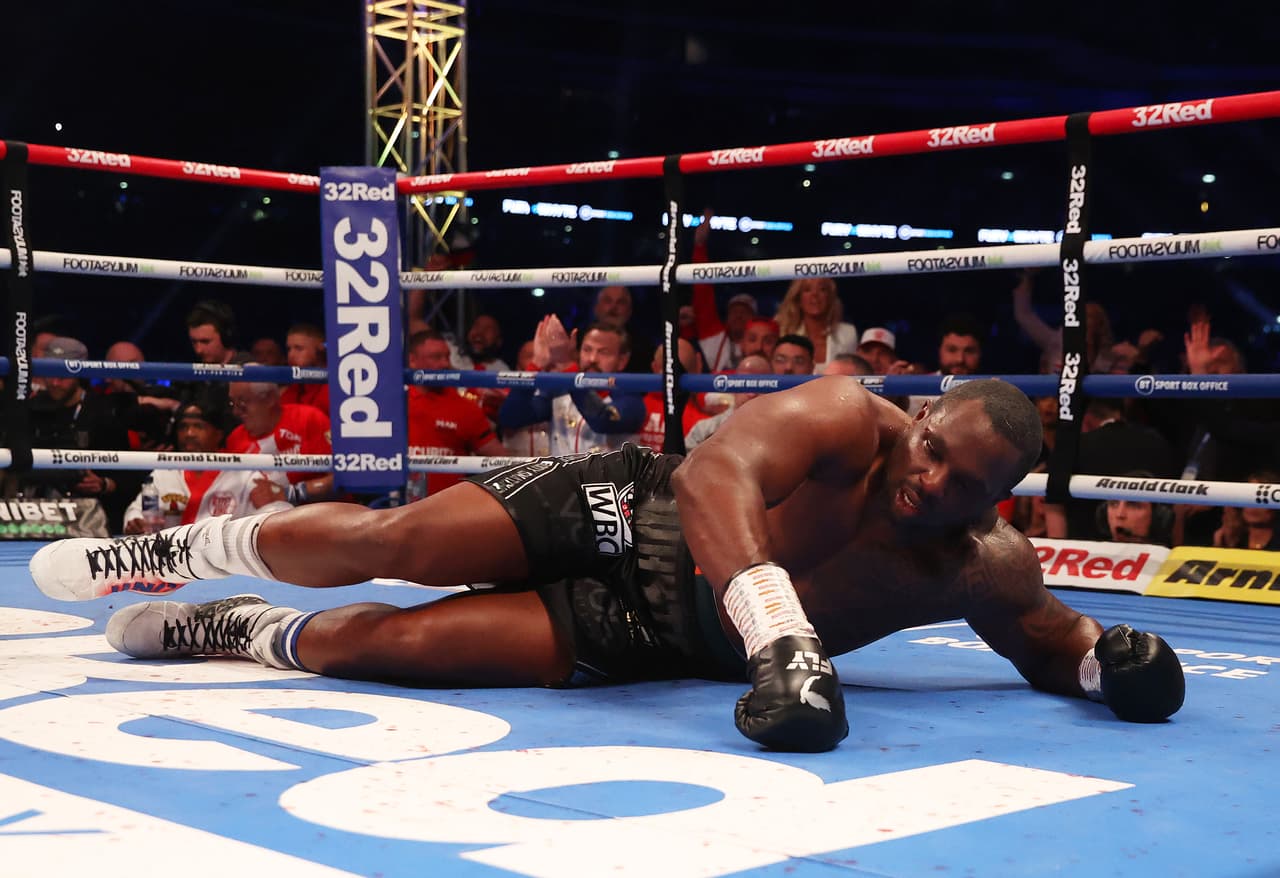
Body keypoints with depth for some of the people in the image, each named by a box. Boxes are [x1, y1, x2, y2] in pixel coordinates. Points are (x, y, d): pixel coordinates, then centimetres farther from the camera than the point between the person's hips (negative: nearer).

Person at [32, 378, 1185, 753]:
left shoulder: (986, 572, -9)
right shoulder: (848, 418, -22)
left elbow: (1054, 643, 9)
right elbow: (716, 473, -41)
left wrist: (1116, 661, -16)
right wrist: (784, 641, -53)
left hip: (647, 637, 2)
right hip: (626, 512, -2)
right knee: (385, 540, -8)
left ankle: (219, 630, 20)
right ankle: (173, 550, 24)